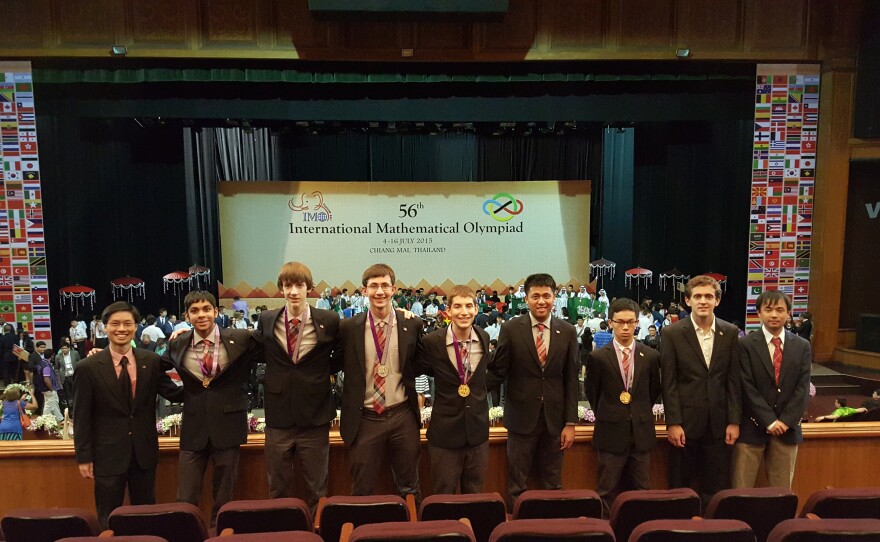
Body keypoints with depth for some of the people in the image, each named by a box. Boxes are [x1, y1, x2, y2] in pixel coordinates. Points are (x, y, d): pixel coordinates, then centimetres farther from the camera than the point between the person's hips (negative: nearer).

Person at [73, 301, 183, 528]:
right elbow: (82, 417, -5)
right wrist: (84, 457, -5)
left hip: (144, 451, 2)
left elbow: (174, 393, 3)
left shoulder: (151, 361, -2)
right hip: (108, 454, -2)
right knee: (108, 520, 13)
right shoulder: (88, 367, -8)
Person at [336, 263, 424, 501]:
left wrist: (413, 391, 4)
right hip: (364, 419, 0)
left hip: (402, 417, 1)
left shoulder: (412, 325, -2)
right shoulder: (348, 328, -4)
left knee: (409, 490, 15)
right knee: (362, 492, 12)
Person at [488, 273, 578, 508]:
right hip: (521, 417, -2)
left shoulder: (567, 332, 2)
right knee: (516, 484, 8)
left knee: (552, 485, 12)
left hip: (554, 419, 2)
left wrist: (570, 423, 1)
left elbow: (571, 380, 3)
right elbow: (498, 372, -1)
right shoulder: (511, 329, -4)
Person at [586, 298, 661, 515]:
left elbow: (654, 391, 14)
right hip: (610, 434, -2)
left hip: (641, 433, 2)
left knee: (641, 492, 11)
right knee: (607, 493, 5)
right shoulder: (598, 357, -5)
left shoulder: (651, 356, 1)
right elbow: (592, 393, 7)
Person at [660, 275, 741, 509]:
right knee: (680, 487, 9)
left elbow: (734, 380, 5)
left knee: (716, 488, 10)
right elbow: (669, 383, -6)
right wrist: (673, 423, -9)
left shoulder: (730, 333, 3)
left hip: (718, 422, 2)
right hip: (685, 421, -2)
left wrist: (734, 421, 1)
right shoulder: (672, 333, -4)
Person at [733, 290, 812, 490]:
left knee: (782, 490, 11)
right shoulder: (745, 345, -4)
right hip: (752, 427, -3)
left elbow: (803, 387, 1)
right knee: (741, 489, 1)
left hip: (787, 428, 3)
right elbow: (747, 388, -8)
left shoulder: (802, 346, 7)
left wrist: (786, 421, -8)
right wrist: (769, 421, -13)